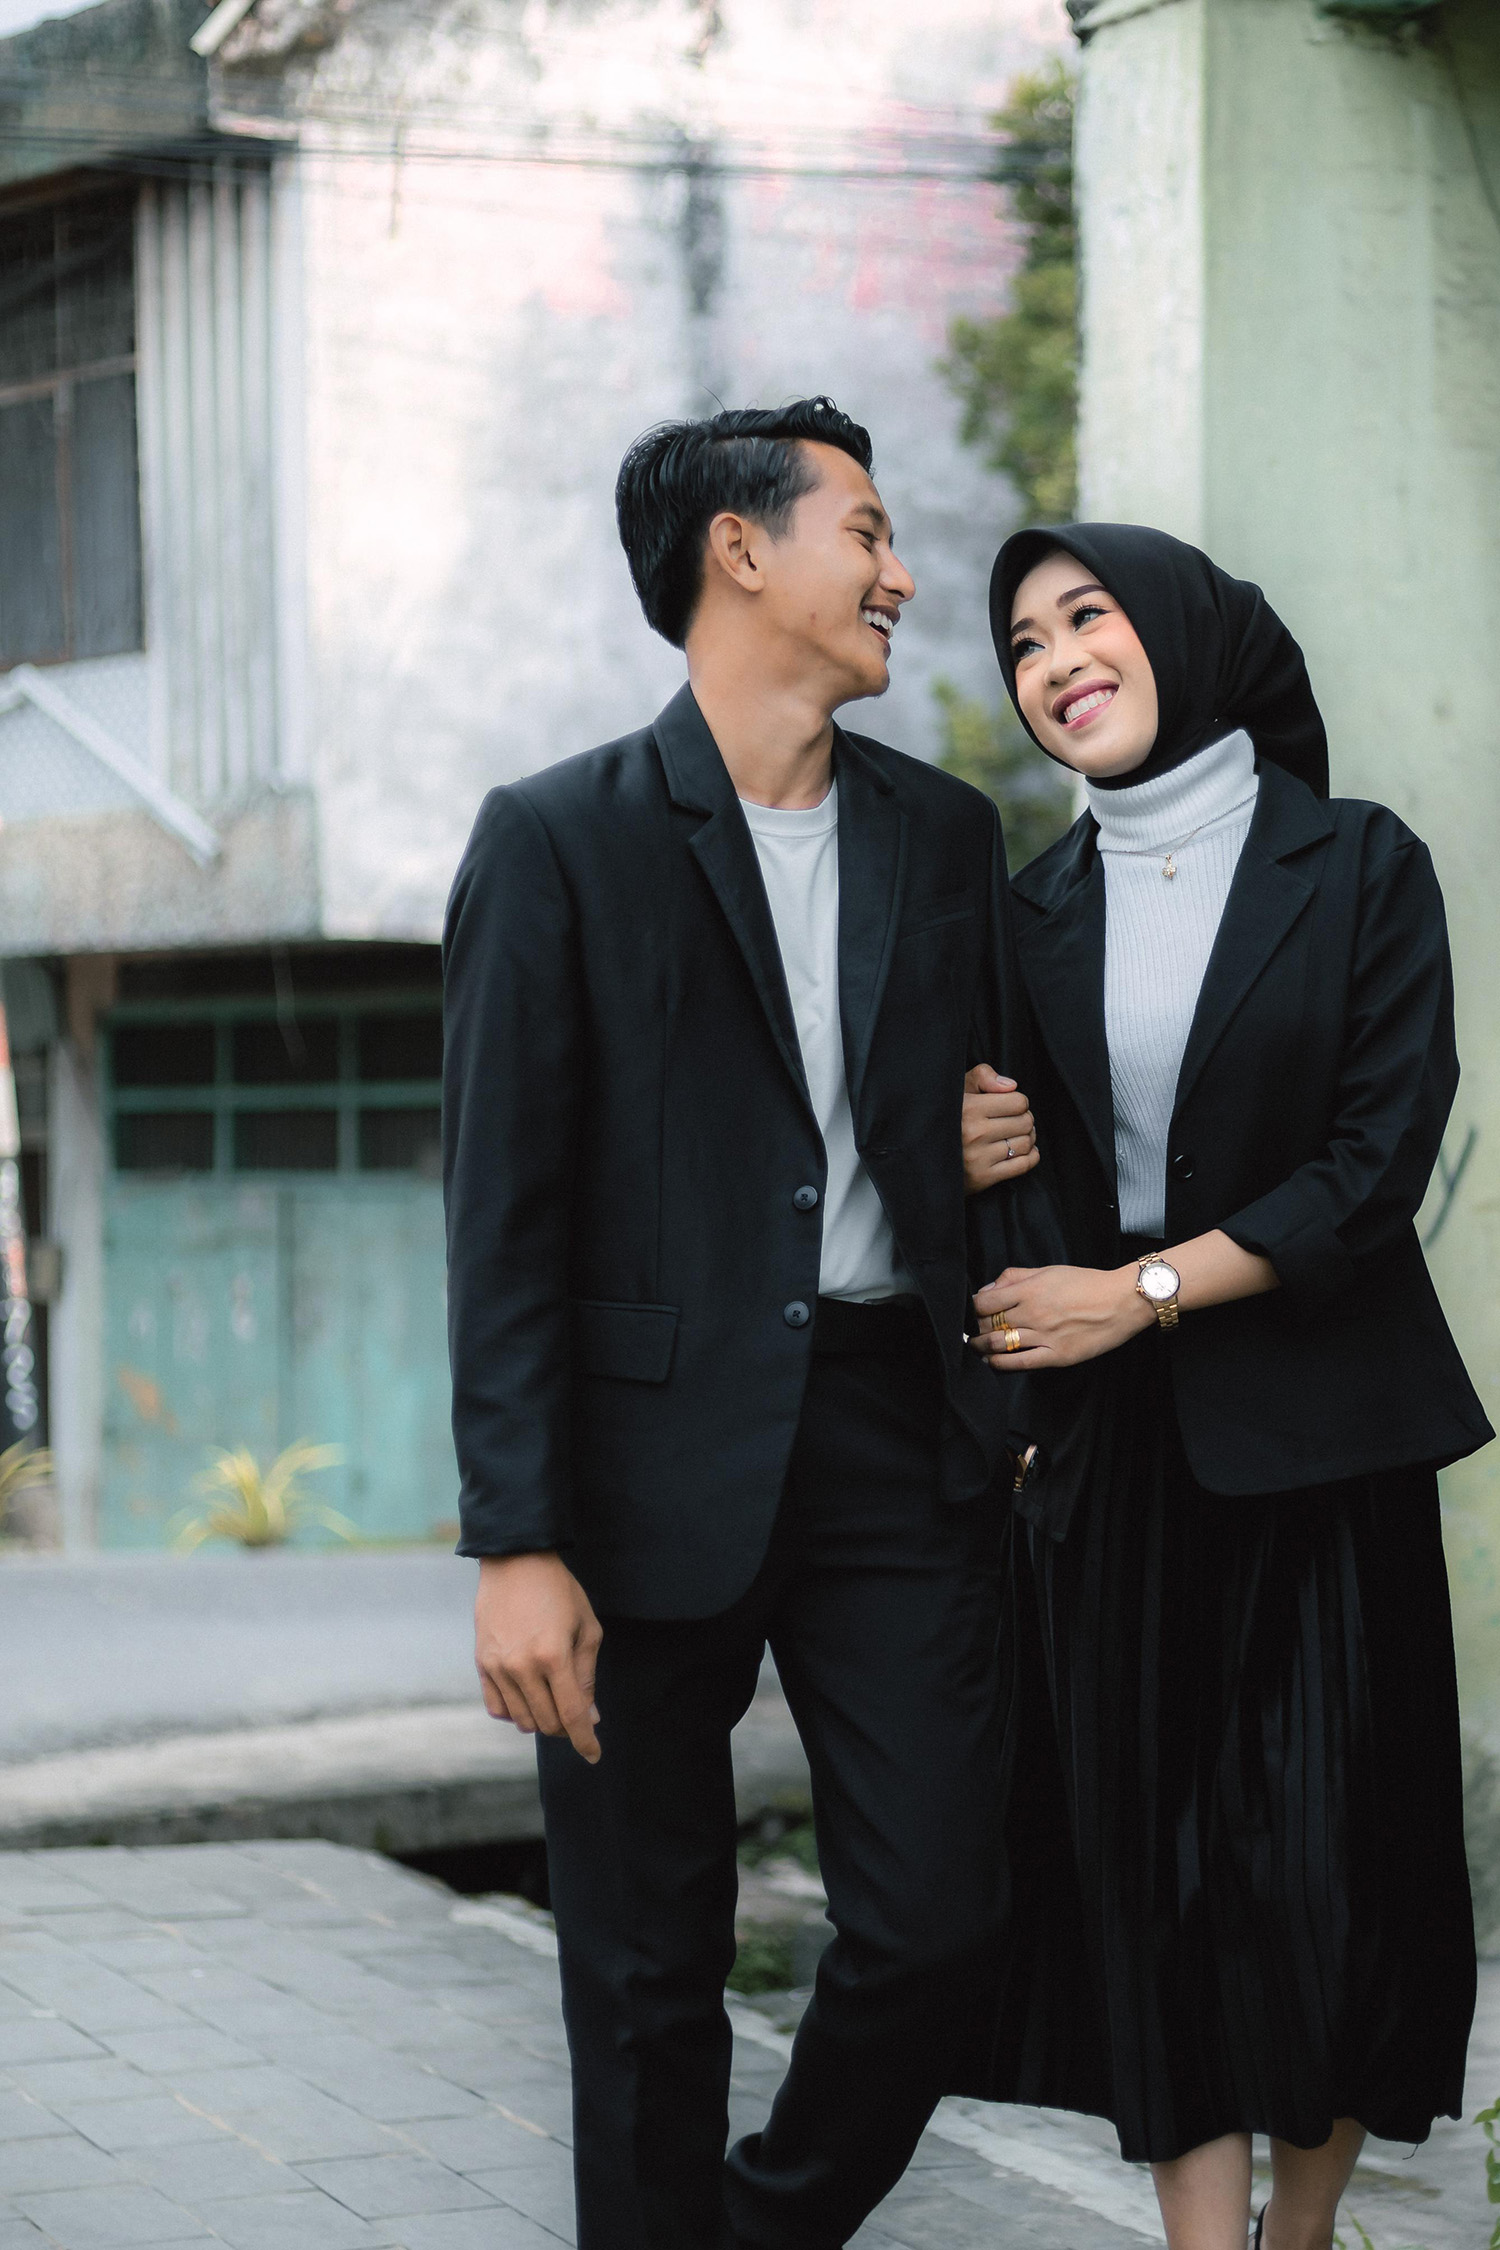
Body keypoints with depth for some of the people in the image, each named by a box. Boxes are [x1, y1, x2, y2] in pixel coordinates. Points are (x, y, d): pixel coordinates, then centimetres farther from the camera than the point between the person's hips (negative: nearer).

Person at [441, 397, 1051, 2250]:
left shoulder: (945, 834, 12)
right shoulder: (559, 842, -3)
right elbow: (503, 1215, -7)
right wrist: (517, 1543, -12)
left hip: (897, 1439, 4)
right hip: (661, 1453, -4)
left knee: (937, 1920, 2)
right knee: (648, 1971, 5)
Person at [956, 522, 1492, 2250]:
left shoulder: (1359, 870, -1)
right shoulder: (1039, 913, 10)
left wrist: (1143, 1292, -14)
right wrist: (977, 1167, -7)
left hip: (1314, 1437, -3)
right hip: (1112, 1452, 3)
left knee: (1323, 1854, -4)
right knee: (1151, 1859, 0)